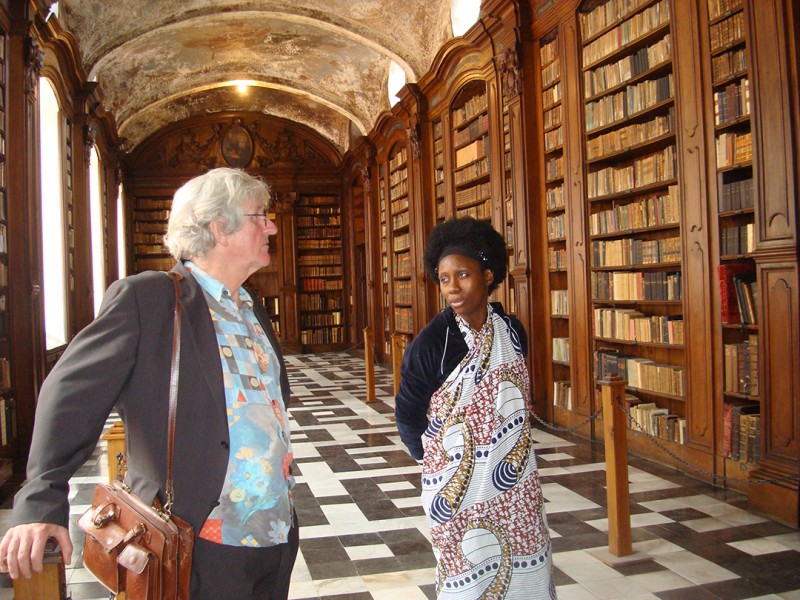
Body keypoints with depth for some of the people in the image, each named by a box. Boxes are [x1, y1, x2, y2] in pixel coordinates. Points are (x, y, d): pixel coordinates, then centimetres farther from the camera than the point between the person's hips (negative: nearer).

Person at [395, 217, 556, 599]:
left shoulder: (512, 331, -2)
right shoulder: (430, 342, -16)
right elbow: (407, 416, -6)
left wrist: (512, 450, 12)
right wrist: (436, 460, 4)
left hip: (517, 486, 5)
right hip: (459, 488, -4)